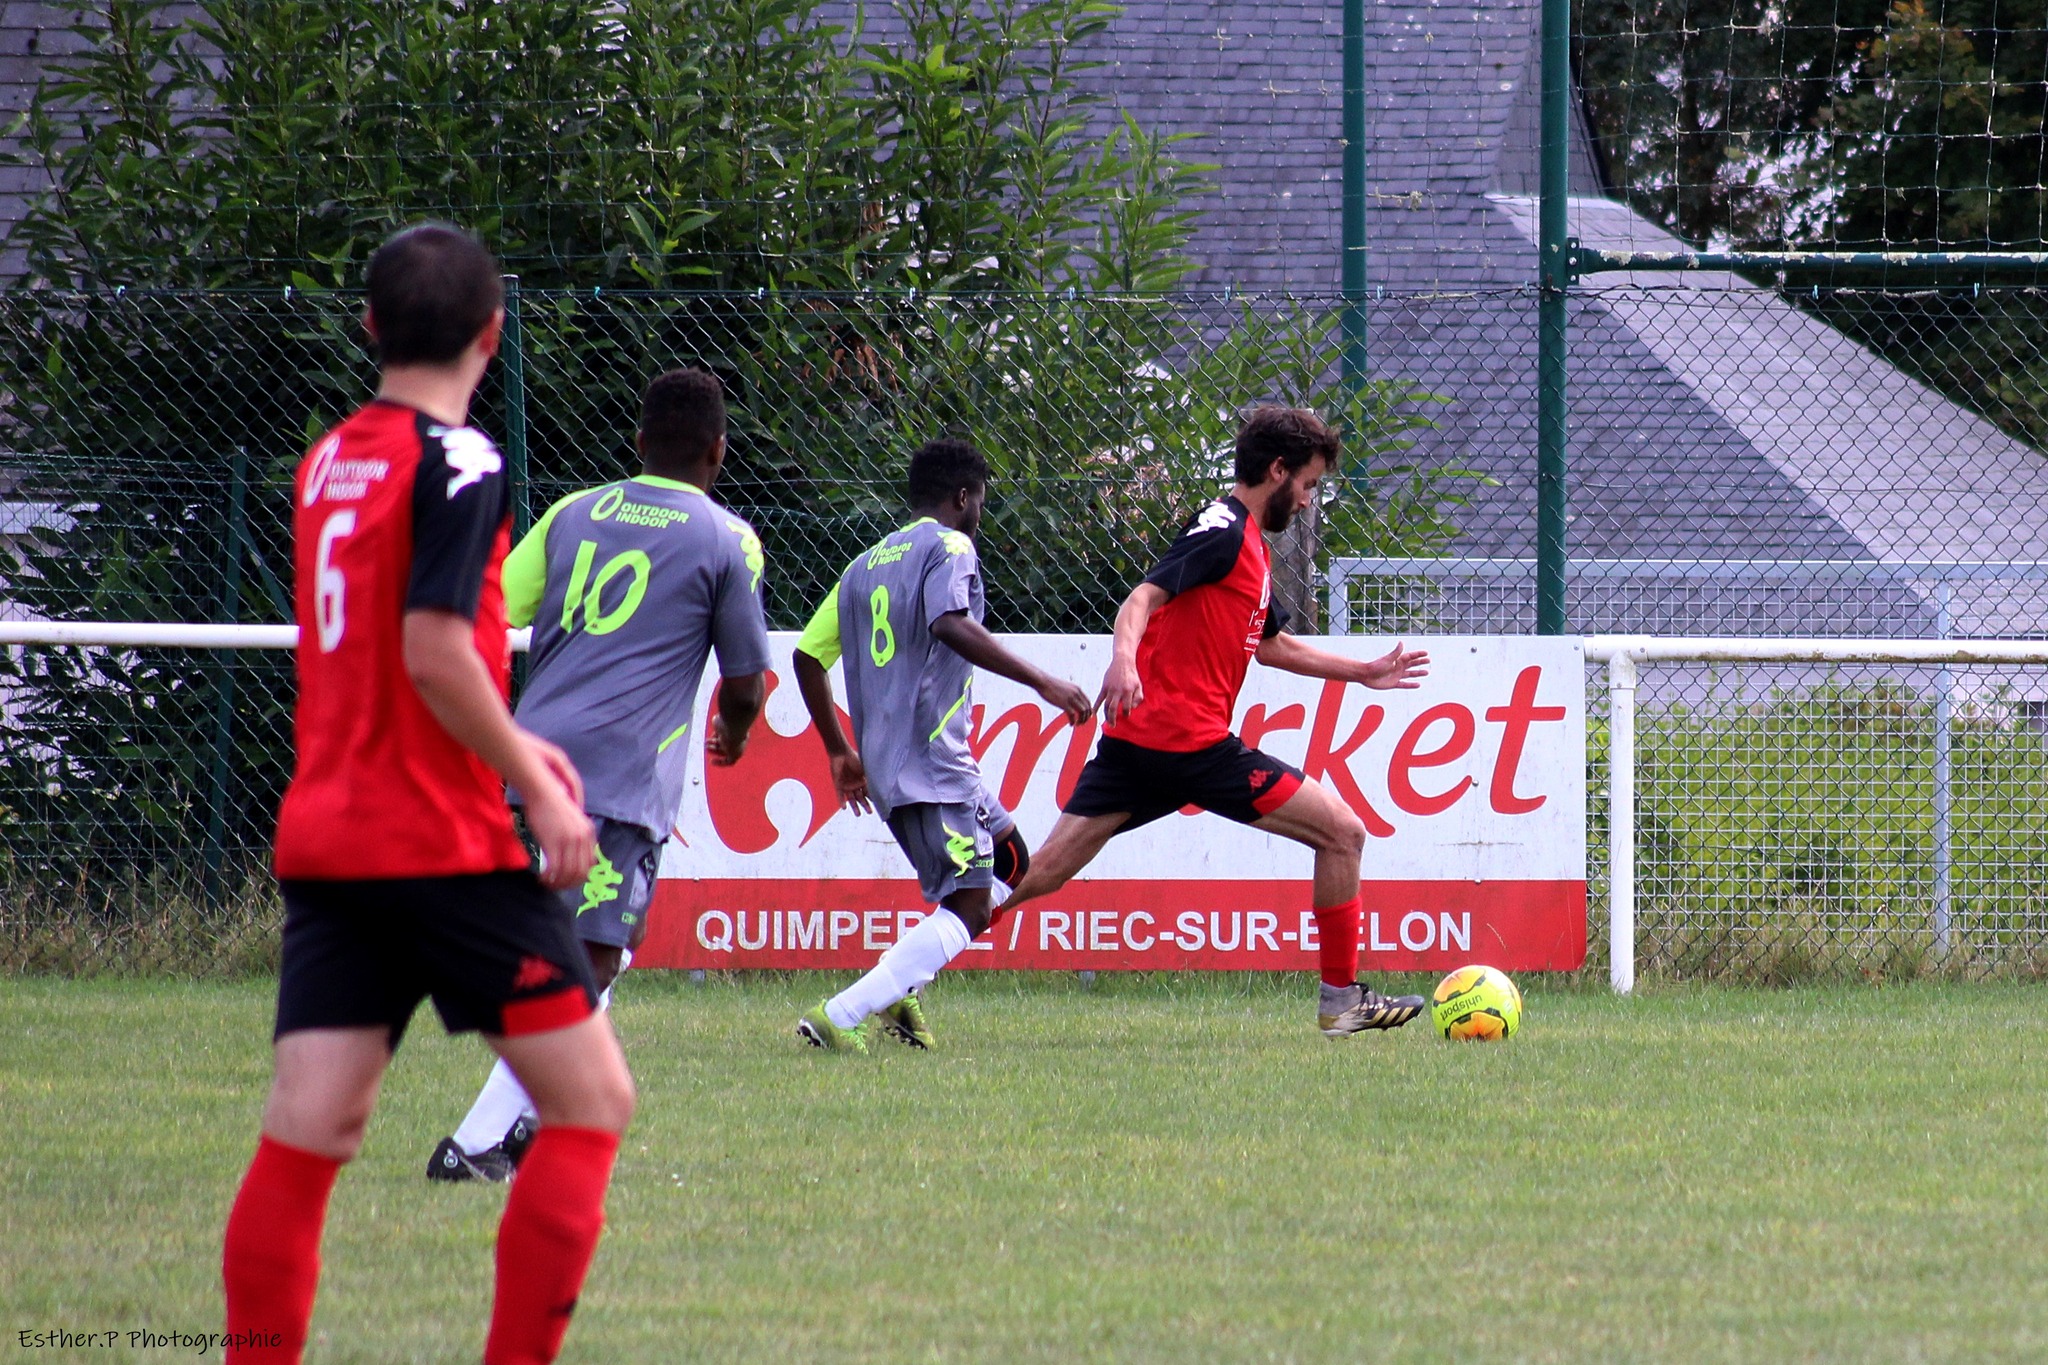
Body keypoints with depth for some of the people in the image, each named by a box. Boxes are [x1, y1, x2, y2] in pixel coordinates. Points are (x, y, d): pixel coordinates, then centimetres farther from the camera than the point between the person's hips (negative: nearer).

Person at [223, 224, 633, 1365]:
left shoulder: (329, 460, 13)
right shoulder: (459, 464, -11)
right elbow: (435, 651, -20)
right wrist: (537, 786, -11)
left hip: (321, 837, 7)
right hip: (444, 844, -7)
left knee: (305, 1136, 1)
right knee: (593, 1102, 2)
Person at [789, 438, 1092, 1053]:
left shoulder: (865, 564, 20)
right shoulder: (949, 548, -4)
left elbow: (808, 654, 20)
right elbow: (951, 624, -24)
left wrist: (840, 751, 28)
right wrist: (1041, 681, -25)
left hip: (886, 765, 9)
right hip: (931, 762, -9)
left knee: (1010, 859, 22)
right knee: (968, 909, -13)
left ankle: (896, 991, 7)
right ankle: (839, 1018, -27)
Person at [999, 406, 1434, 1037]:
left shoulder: (1246, 541, 24)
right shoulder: (1224, 530, -7)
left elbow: (1271, 644, 37)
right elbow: (1145, 597, -20)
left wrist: (1363, 672, 41)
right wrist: (1124, 657, -39)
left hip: (1135, 737, 10)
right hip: (1191, 741, -10)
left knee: (1039, 875, 4)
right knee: (1343, 833, 0)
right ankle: (1341, 1000, 5)